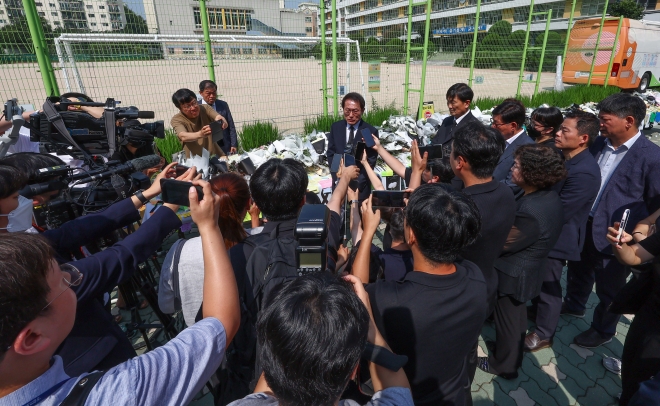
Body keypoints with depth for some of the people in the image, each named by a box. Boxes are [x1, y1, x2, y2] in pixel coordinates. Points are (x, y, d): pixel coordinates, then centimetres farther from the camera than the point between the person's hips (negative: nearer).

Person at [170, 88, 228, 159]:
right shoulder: (176, 120, -6)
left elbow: (224, 123, -16)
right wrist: (200, 134, -45)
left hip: (214, 155, 3)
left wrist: (222, 120, -40)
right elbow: (183, 137, -26)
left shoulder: (205, 108, 0)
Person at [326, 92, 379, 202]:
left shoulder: (371, 131, -9)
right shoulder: (335, 127, 1)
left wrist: (357, 182, -17)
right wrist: (337, 178, -7)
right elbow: (330, 154, 4)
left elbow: (371, 162, -8)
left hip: (360, 184, -2)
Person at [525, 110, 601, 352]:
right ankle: (536, 310, 49)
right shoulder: (559, 154, -1)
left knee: (549, 285, 9)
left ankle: (544, 334, 29)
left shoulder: (585, 172, -28)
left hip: (556, 236, -8)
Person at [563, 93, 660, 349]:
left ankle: (603, 330, 39)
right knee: (578, 270, 26)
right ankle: (574, 305, 52)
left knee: (609, 288, 15)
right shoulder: (599, 144, -2)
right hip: (584, 225, 6)